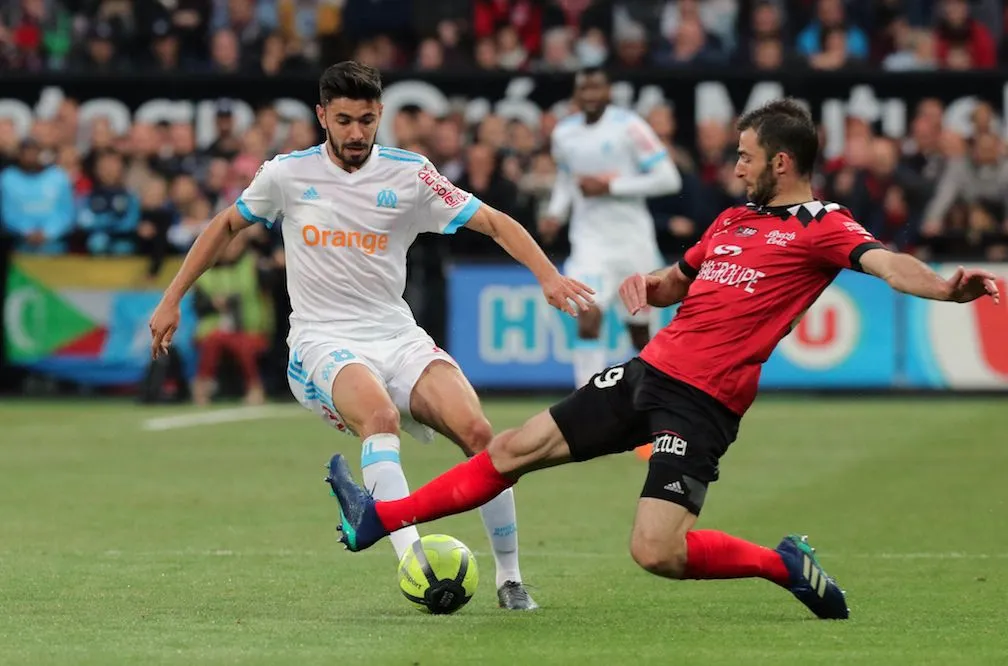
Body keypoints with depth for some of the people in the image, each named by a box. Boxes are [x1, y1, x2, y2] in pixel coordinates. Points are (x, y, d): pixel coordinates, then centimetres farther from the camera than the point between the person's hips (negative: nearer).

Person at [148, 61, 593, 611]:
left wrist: (548, 275, -14)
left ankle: (509, 577, -6)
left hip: (398, 338, 2)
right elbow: (225, 226, 19)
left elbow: (493, 222, 1)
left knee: (478, 432, -20)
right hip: (322, 344, -2)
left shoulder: (409, 174, 2)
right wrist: (172, 300, 17)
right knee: (381, 416, -36)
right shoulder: (287, 174, 2)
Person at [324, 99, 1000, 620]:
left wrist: (947, 287, -45)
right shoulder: (733, 220, 18)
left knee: (657, 552, -20)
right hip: (649, 370, 8)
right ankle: (375, 520, 20)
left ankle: (786, 565, 2)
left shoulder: (823, 227, -6)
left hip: (702, 401, -8)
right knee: (514, 449, 11)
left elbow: (886, 262, -25)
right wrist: (646, 283, 7)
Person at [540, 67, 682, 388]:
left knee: (639, 332, 9)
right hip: (590, 241, 2)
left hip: (632, 241, -2)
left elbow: (668, 179, -14)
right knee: (588, 320, -20)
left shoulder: (628, 126, -10)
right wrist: (555, 212, 5)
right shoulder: (563, 133, 5)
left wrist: (609, 186, -18)